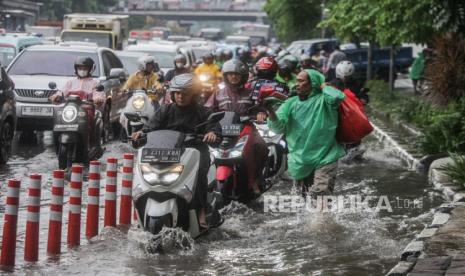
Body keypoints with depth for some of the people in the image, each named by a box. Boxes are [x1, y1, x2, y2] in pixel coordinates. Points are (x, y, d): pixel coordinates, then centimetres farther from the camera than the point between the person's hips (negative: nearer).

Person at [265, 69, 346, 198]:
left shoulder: (323, 100, -5)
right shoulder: (291, 103, 7)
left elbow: (337, 96, -28)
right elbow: (279, 126, -1)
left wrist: (323, 87, -8)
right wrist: (270, 113, -22)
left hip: (324, 159, -5)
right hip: (300, 162, 5)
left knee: (318, 193, -22)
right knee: (306, 196, 17)